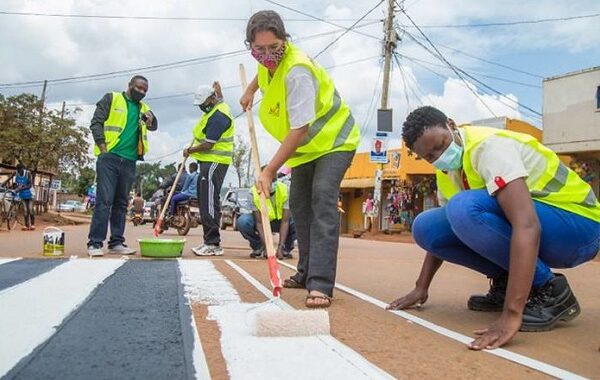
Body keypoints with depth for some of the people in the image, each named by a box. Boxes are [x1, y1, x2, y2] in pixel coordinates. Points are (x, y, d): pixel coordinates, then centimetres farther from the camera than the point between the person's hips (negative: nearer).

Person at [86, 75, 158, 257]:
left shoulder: (144, 108, 17)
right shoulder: (111, 98, 4)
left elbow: (154, 126, 12)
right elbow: (96, 122, -2)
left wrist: (150, 120, -11)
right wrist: (103, 147, -12)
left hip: (129, 161, 5)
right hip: (109, 157, -5)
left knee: (121, 203, 8)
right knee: (104, 200, -10)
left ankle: (116, 242, 13)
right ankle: (94, 243, -8)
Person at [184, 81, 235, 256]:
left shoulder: (218, 116, -18)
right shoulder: (218, 105, 14)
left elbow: (208, 145, -19)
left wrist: (189, 151, -7)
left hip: (214, 163, -11)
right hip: (209, 162, 11)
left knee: (209, 203, -13)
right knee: (205, 201, 11)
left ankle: (213, 244, -12)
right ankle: (209, 242, 15)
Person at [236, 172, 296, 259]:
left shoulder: (284, 190, -27)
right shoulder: (254, 192, -27)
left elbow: (285, 221, -28)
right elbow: (259, 222, -26)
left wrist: (280, 247, -36)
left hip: (279, 221, 0)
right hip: (263, 220, 0)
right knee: (242, 222, -31)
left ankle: (286, 249, -4)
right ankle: (258, 247, -2)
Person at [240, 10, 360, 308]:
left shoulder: (297, 72, -33)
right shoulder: (270, 61, -6)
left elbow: (300, 129, -36)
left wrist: (269, 171, -35)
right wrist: (250, 89, 11)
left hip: (333, 139, -9)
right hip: (305, 146, 9)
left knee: (322, 200, -25)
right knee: (299, 203, 12)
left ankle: (321, 285, -29)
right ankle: (307, 272, 24)